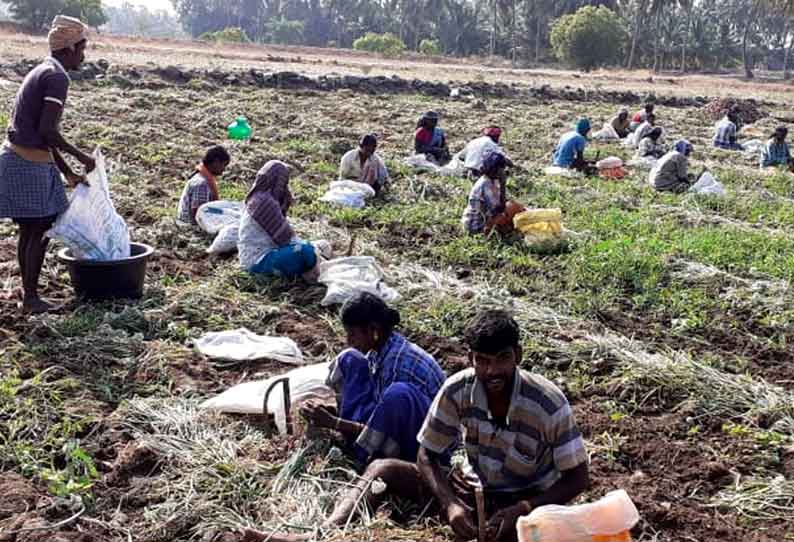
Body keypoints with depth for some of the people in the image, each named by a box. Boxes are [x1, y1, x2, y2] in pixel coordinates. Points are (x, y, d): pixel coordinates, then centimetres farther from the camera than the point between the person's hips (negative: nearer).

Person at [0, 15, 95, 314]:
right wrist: (80, 156, -10)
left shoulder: (41, 72, 18)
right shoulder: (57, 77, -13)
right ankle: (31, 298, 3)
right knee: (40, 230, -3)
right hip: (30, 163, -10)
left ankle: (28, 294, 21)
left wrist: (68, 173, 21)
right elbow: (48, 131, -22)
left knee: (29, 231, 14)